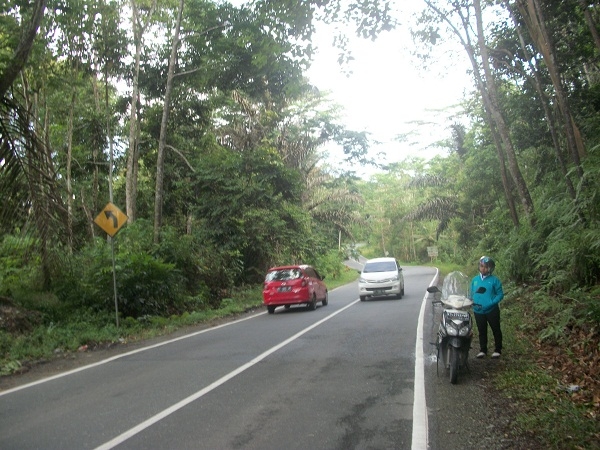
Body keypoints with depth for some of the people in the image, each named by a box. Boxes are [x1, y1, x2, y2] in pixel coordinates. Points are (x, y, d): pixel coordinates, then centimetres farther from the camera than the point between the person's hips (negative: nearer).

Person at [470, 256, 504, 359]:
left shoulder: (494, 280, -8)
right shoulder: (475, 279, 4)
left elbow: (500, 294, -7)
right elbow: (472, 294, 12)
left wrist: (491, 303, -19)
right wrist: (473, 302, -6)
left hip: (492, 310, -3)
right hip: (478, 311, 3)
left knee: (496, 330, 9)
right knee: (482, 331, 14)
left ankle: (497, 350, 23)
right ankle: (483, 350, 26)